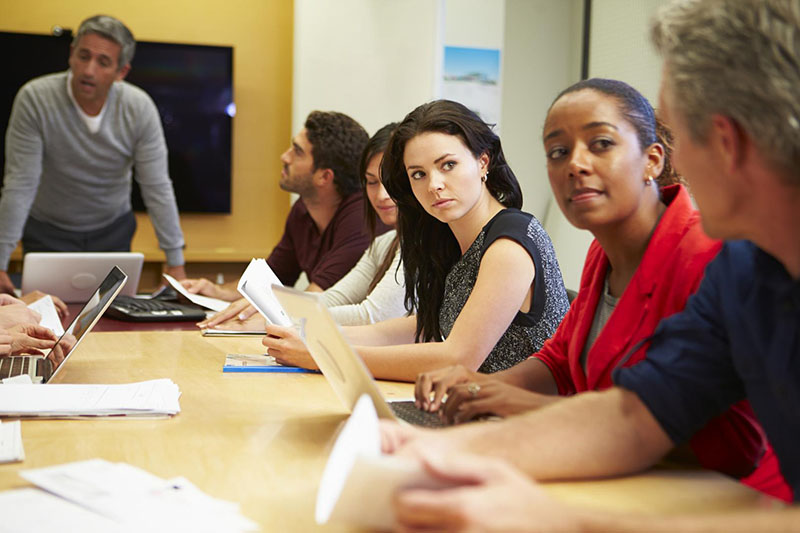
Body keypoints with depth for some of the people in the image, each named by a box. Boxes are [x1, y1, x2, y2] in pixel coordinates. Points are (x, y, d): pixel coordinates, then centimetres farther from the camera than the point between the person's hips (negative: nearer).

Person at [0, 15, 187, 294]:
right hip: (48, 232, -1)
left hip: (113, 231, 2)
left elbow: (157, 188, -12)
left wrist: (176, 264, -13)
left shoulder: (139, 108, -16)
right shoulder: (34, 98, -21)